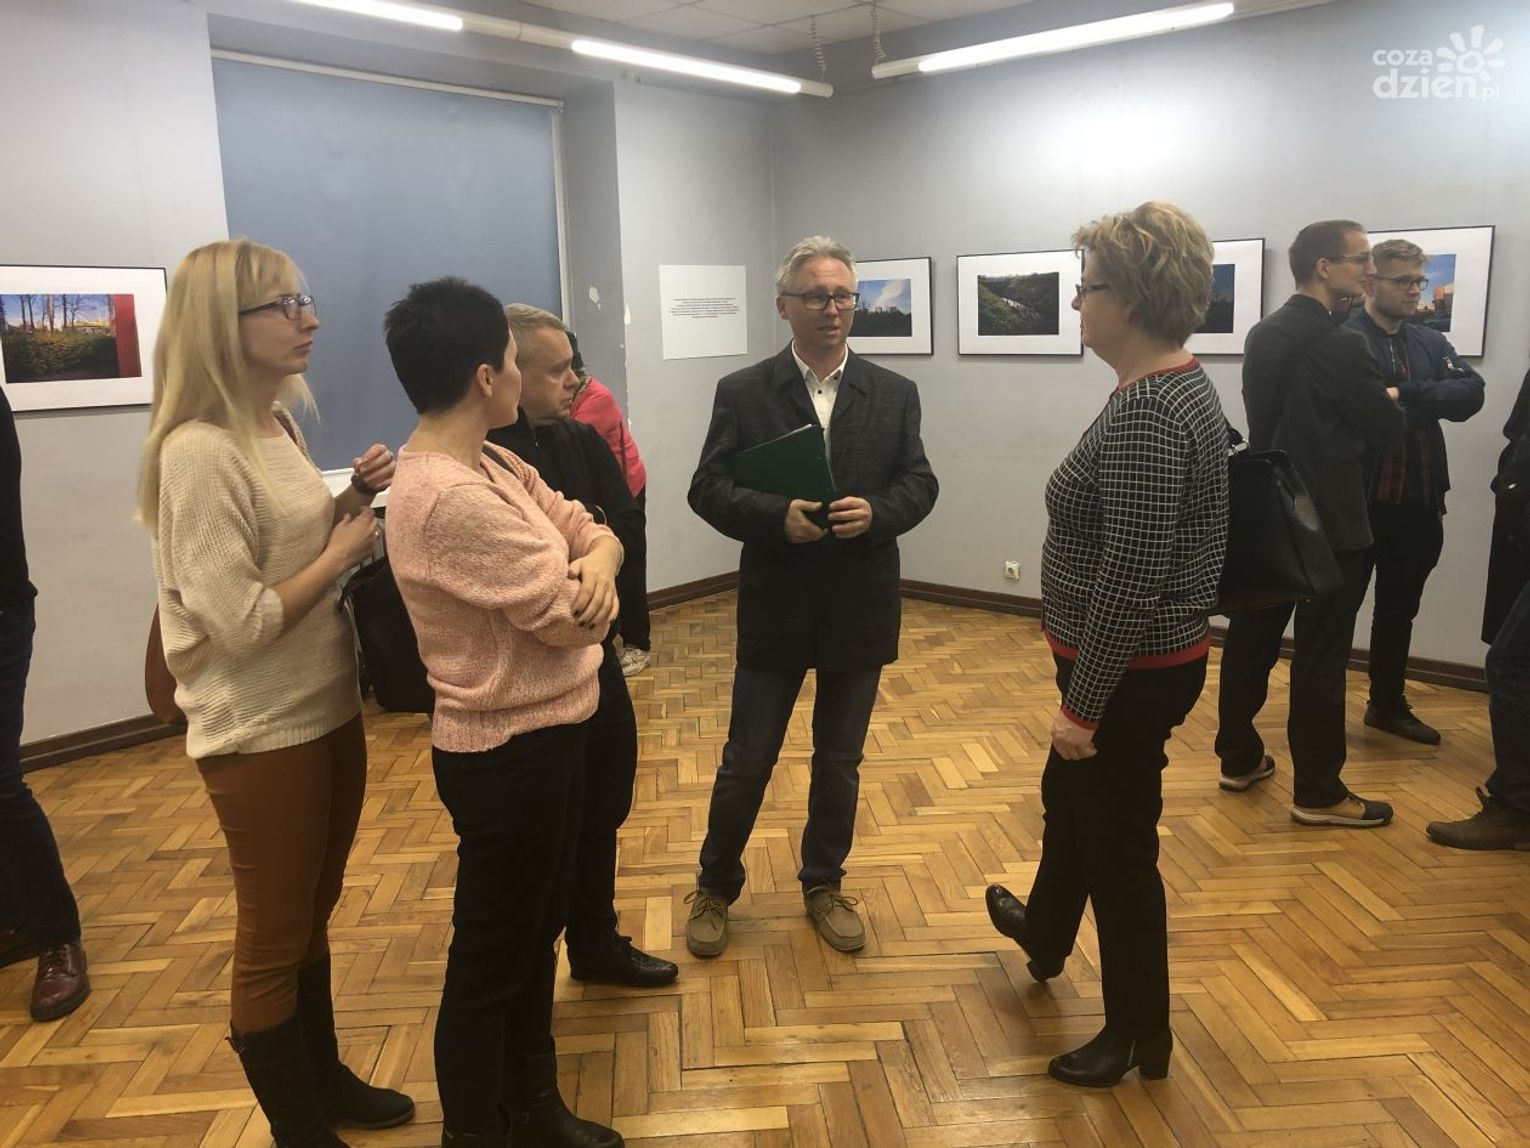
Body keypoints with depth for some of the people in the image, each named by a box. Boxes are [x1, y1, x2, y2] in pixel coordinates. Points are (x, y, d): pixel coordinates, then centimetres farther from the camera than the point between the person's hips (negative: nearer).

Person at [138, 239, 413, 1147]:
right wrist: (345, 549, -15)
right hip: (263, 734, -8)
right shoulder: (199, 452, -22)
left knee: (313, 917, 22)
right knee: (273, 939, 10)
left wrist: (352, 501, -3)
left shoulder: (279, 429, 5)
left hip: (328, 710, 8)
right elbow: (241, 623, -25)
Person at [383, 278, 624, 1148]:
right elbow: (573, 617, -24)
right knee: (493, 956, 9)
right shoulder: (448, 497, -27)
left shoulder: (490, 464, 5)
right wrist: (586, 588, 0)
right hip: (507, 752, -10)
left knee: (537, 933, 23)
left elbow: (591, 529, 9)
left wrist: (598, 560, -15)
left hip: (549, 733, 10)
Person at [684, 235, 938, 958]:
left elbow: (919, 484, 1)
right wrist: (777, 517, -24)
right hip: (774, 609, -2)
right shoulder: (742, 393, -2)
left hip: (861, 609, 2)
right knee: (746, 761, 8)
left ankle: (823, 884, 36)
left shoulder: (894, 394, 3)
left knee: (840, 761, 16)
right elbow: (708, 489, -7)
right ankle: (715, 887, 30)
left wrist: (875, 512, -20)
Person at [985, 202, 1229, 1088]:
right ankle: (1045, 931, 54)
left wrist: (1084, 705, -19)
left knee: (1119, 845, 8)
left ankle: (1140, 1035, 29)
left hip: (1129, 672, -10)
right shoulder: (1181, 384, 7)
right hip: (1147, 660, 10)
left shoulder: (1144, 411, -25)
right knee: (1069, 796, 29)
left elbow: (1130, 578, -26)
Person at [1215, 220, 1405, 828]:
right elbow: (1389, 430, -10)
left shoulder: (1262, 335, 7)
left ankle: (1239, 758, 25)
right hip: (1329, 522, -8)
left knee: (1250, 640, 13)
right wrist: (1389, 401, 11)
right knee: (1321, 657, 0)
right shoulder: (1341, 344, -17)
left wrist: (1371, 401, 13)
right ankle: (1317, 792, 9)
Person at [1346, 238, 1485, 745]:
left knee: (1400, 607, 18)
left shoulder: (1431, 342, 13)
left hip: (1418, 499, 7)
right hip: (1359, 497, -7)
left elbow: (1470, 394, -4)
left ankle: (1387, 704, 32)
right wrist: (1424, 406, -14)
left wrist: (1404, 394, -17)